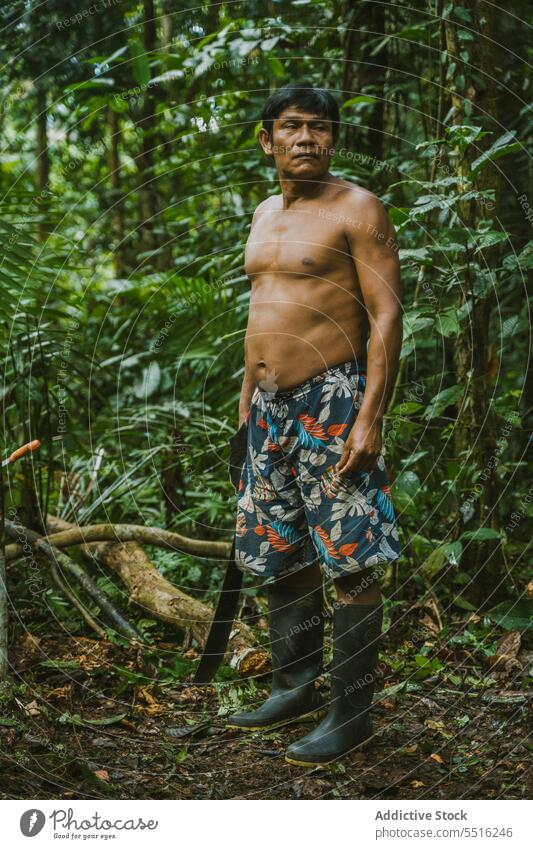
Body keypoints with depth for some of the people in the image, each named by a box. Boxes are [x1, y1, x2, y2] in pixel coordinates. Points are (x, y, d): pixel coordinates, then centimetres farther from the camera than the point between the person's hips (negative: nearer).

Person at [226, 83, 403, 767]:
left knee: (351, 564, -4)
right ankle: (295, 689, 28)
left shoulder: (356, 208, -7)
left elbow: (387, 315, -13)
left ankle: (352, 712, 4)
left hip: (331, 403, -8)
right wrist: (247, 397, 19)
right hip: (270, 408, 8)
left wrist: (370, 420, -20)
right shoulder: (265, 213, 16)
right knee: (281, 557, 14)